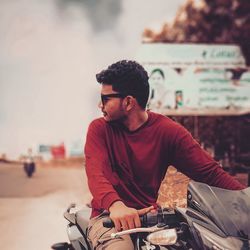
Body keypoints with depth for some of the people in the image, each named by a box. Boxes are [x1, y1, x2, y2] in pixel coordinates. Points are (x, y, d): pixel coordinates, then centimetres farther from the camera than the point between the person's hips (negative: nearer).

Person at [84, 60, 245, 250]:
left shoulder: (168, 131, 2)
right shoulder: (99, 129, 2)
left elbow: (210, 172, -4)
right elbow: (95, 173, -16)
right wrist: (116, 205, -38)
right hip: (108, 216, -2)